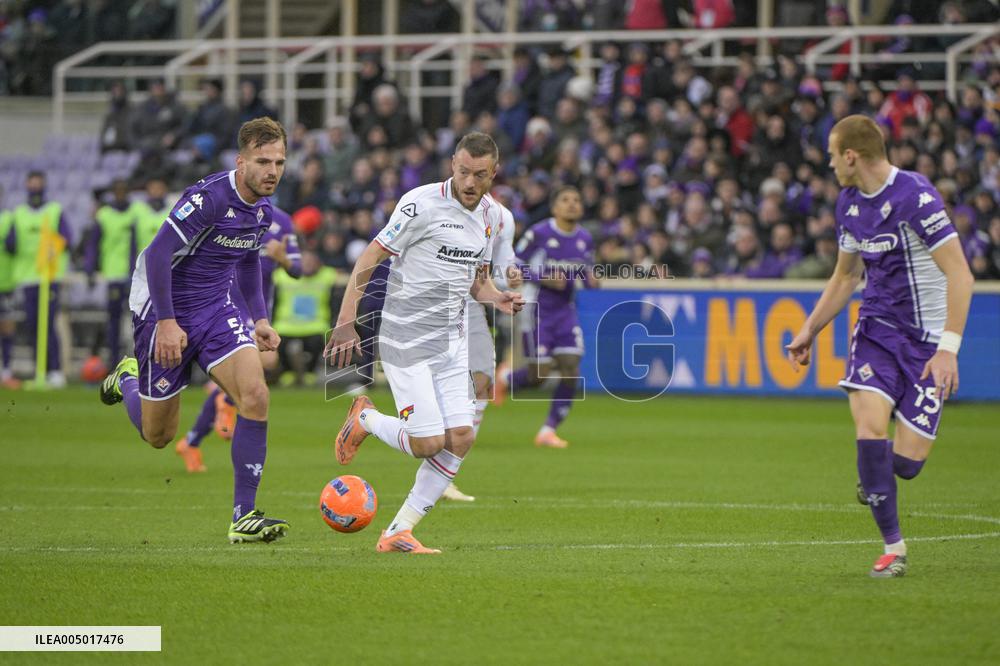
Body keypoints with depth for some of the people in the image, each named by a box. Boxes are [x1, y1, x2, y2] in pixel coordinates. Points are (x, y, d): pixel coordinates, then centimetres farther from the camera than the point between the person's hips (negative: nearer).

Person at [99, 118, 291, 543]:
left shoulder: (263, 209, 1)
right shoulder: (209, 197, -24)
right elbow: (158, 254, -24)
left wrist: (259, 318, 14)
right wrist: (166, 322, -25)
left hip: (216, 309, 6)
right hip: (163, 314, -6)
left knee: (255, 396, -18)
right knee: (158, 436, 7)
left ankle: (244, 516, -12)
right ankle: (128, 380, 42)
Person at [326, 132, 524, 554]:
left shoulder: (491, 214, 8)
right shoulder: (422, 204, -14)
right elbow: (369, 259, -12)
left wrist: (496, 297, -1)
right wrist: (346, 323, -18)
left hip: (452, 342, 7)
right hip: (407, 340, -7)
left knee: (460, 438, -5)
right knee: (428, 443, -12)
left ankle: (398, 533, 5)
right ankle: (364, 419, 20)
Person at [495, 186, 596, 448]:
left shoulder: (585, 239, 3)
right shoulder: (538, 234, -13)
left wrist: (591, 279, -8)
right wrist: (544, 279, -22)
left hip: (566, 313, 5)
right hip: (537, 310, -5)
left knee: (571, 373, -7)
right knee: (539, 374, -7)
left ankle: (548, 431, 5)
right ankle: (505, 378, 29)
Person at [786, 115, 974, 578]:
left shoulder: (916, 196, -18)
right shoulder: (849, 202, 7)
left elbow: (960, 275, -20)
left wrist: (948, 348, -26)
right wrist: (810, 331, 23)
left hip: (927, 337, -5)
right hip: (877, 326, 5)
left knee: (906, 462, -9)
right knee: (870, 423, -20)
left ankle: (875, 480, 29)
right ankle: (893, 547, -9)